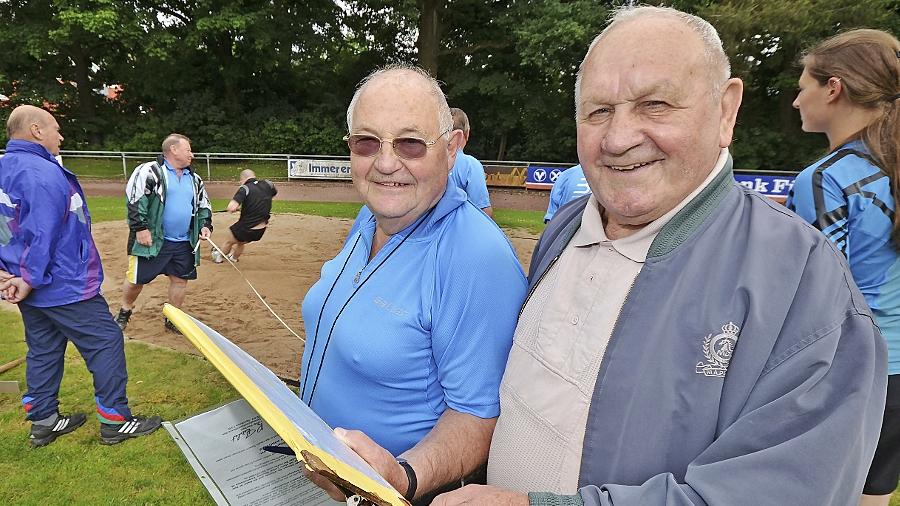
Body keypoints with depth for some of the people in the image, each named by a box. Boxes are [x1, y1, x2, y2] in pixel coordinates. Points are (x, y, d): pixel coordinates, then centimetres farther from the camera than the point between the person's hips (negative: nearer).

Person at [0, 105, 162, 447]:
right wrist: (30, 280, -16)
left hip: (33, 290, 10)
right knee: (106, 342, 0)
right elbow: (42, 235, -24)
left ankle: (43, 422, 28)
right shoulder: (43, 173, -21)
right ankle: (115, 422, 7)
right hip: (65, 288, -10)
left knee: (43, 350, 18)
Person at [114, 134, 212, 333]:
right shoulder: (149, 171, -9)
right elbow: (134, 201, -13)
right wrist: (140, 228, -17)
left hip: (184, 243, 6)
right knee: (136, 280, 4)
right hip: (153, 240, -5)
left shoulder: (194, 178, 13)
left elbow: (203, 205, 21)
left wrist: (205, 225, 5)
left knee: (180, 280, 8)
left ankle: (172, 320, 25)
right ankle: (124, 312, 31)